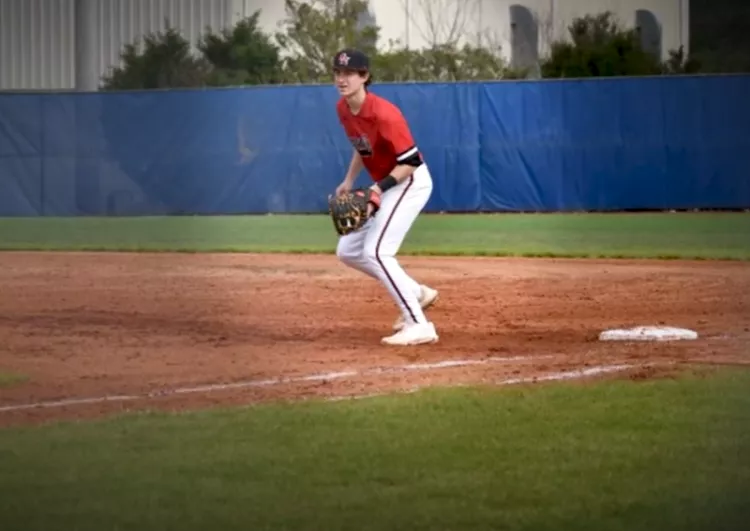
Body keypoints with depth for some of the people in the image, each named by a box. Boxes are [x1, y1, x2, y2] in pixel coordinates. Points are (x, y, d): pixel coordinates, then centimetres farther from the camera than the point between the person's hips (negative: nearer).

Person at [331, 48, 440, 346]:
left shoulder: (383, 114, -26)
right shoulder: (343, 109, 0)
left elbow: (410, 162, -24)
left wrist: (379, 188, -32)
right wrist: (349, 181, 7)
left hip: (411, 183, -10)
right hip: (385, 187, 10)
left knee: (375, 252, -21)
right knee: (347, 251, 11)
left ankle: (420, 325, -21)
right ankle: (416, 293, 20)